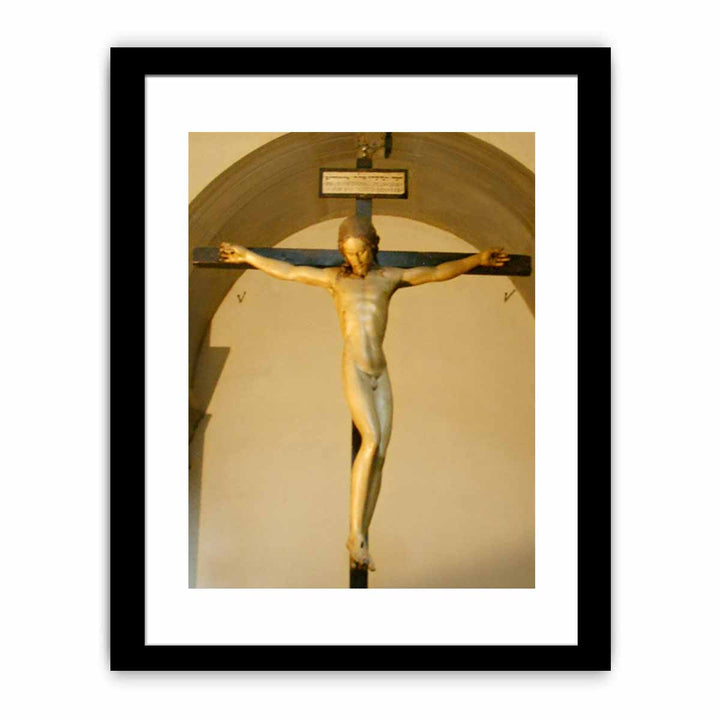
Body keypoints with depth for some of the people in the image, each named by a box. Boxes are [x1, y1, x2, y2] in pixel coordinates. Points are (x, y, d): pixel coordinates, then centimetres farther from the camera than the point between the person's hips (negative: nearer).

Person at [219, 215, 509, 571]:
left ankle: (361, 538, 3)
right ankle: (355, 532, -19)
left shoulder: (389, 277, 17)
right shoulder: (334, 278, 14)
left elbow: (438, 272, 13)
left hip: (381, 374, 3)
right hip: (353, 371, -3)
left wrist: (478, 259, 4)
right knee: (371, 440, -24)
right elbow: (287, 271, 20)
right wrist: (247, 256, 26)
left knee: (381, 455, -5)